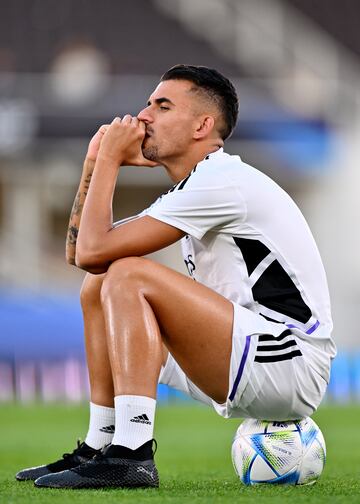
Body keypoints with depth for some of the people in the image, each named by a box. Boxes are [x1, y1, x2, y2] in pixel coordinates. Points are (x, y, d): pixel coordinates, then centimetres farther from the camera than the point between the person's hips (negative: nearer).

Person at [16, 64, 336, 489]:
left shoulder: (220, 180, -14)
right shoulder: (188, 192, 17)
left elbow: (94, 250, -18)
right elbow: (78, 250, 18)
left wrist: (110, 159, -6)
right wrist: (96, 161, 11)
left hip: (291, 364, -10)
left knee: (127, 277, -23)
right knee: (98, 287, 15)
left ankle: (130, 454, -32)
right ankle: (98, 447, 11)